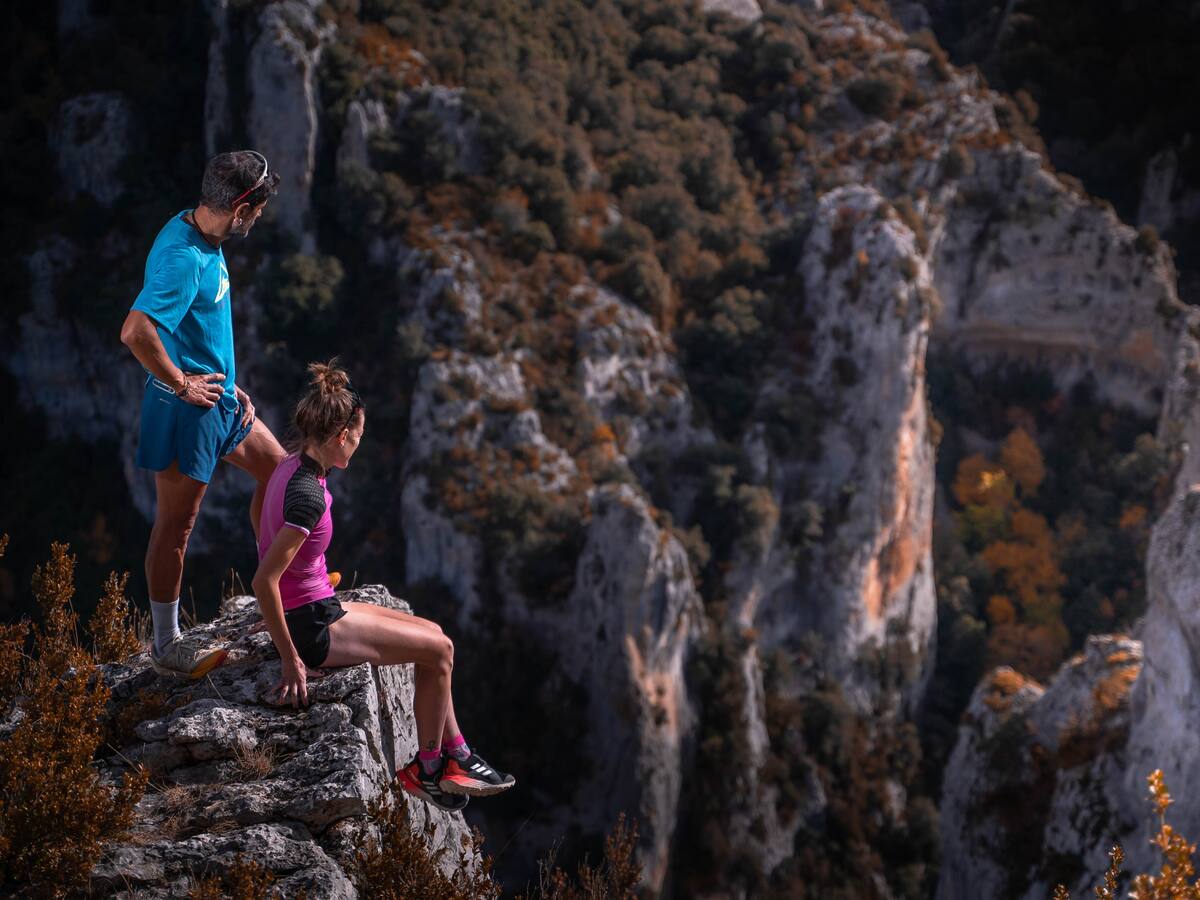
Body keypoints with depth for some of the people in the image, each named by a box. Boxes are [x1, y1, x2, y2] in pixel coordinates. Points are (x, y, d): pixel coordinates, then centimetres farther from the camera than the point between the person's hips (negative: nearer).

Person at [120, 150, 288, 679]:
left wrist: (228, 384, 16)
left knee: (276, 468, 21)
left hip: (219, 396, 10)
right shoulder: (183, 259, -27)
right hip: (186, 409, -10)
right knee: (176, 524, 1)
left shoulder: (202, 239, 5)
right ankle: (166, 646, 12)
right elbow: (136, 333, -37)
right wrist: (181, 385, -23)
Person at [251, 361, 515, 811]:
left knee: (432, 635, 14)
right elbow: (264, 581, -29)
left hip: (310, 610, 10)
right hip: (312, 628, -10)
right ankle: (426, 770, 12)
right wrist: (291, 660, -24)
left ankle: (455, 754, 20)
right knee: (438, 650, -3)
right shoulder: (308, 494, -26)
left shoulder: (292, 468, 4)